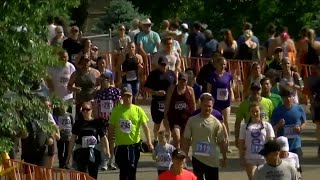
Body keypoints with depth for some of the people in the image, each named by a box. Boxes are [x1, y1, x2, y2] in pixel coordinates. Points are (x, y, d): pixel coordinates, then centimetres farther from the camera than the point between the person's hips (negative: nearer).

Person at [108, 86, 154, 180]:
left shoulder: (138, 110, -2)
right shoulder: (116, 110, -1)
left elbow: (145, 127, -3)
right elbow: (111, 128, 5)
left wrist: (149, 142, -11)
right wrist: (110, 143, 5)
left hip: (134, 144, 0)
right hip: (120, 144, 0)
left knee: (132, 169, 1)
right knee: (123, 170, 5)